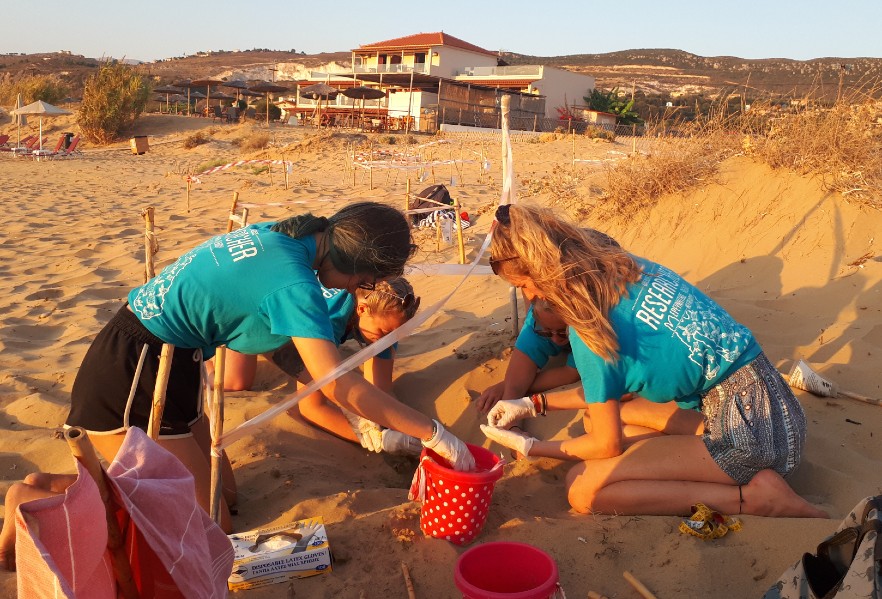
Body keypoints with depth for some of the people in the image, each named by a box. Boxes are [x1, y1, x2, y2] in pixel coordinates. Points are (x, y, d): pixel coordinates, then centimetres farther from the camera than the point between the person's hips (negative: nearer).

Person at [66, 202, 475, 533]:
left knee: (224, 495, 17)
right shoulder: (295, 285, -26)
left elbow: (275, 338, 12)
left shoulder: (277, 234, 1)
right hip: (131, 379, -9)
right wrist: (434, 434, -19)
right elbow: (338, 385, -28)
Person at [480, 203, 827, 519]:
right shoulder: (625, 267, 6)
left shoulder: (590, 326, -18)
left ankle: (754, 498, -11)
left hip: (751, 430, -9)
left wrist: (529, 448, 8)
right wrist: (534, 405, 21)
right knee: (605, 408, 22)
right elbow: (610, 388, 17)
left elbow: (608, 445, -5)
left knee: (583, 489, -13)